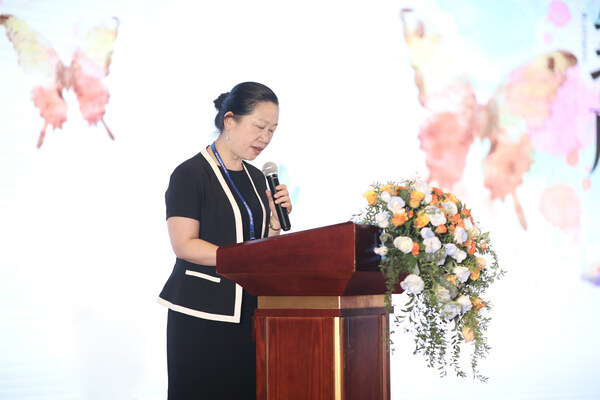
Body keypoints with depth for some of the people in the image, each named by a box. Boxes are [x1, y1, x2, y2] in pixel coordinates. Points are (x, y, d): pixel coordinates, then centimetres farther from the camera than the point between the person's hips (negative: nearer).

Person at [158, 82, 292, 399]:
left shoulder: (256, 179, 16)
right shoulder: (191, 173, -7)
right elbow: (184, 244, -15)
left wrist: (276, 221, 1)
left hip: (247, 312, 7)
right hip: (200, 316, -6)